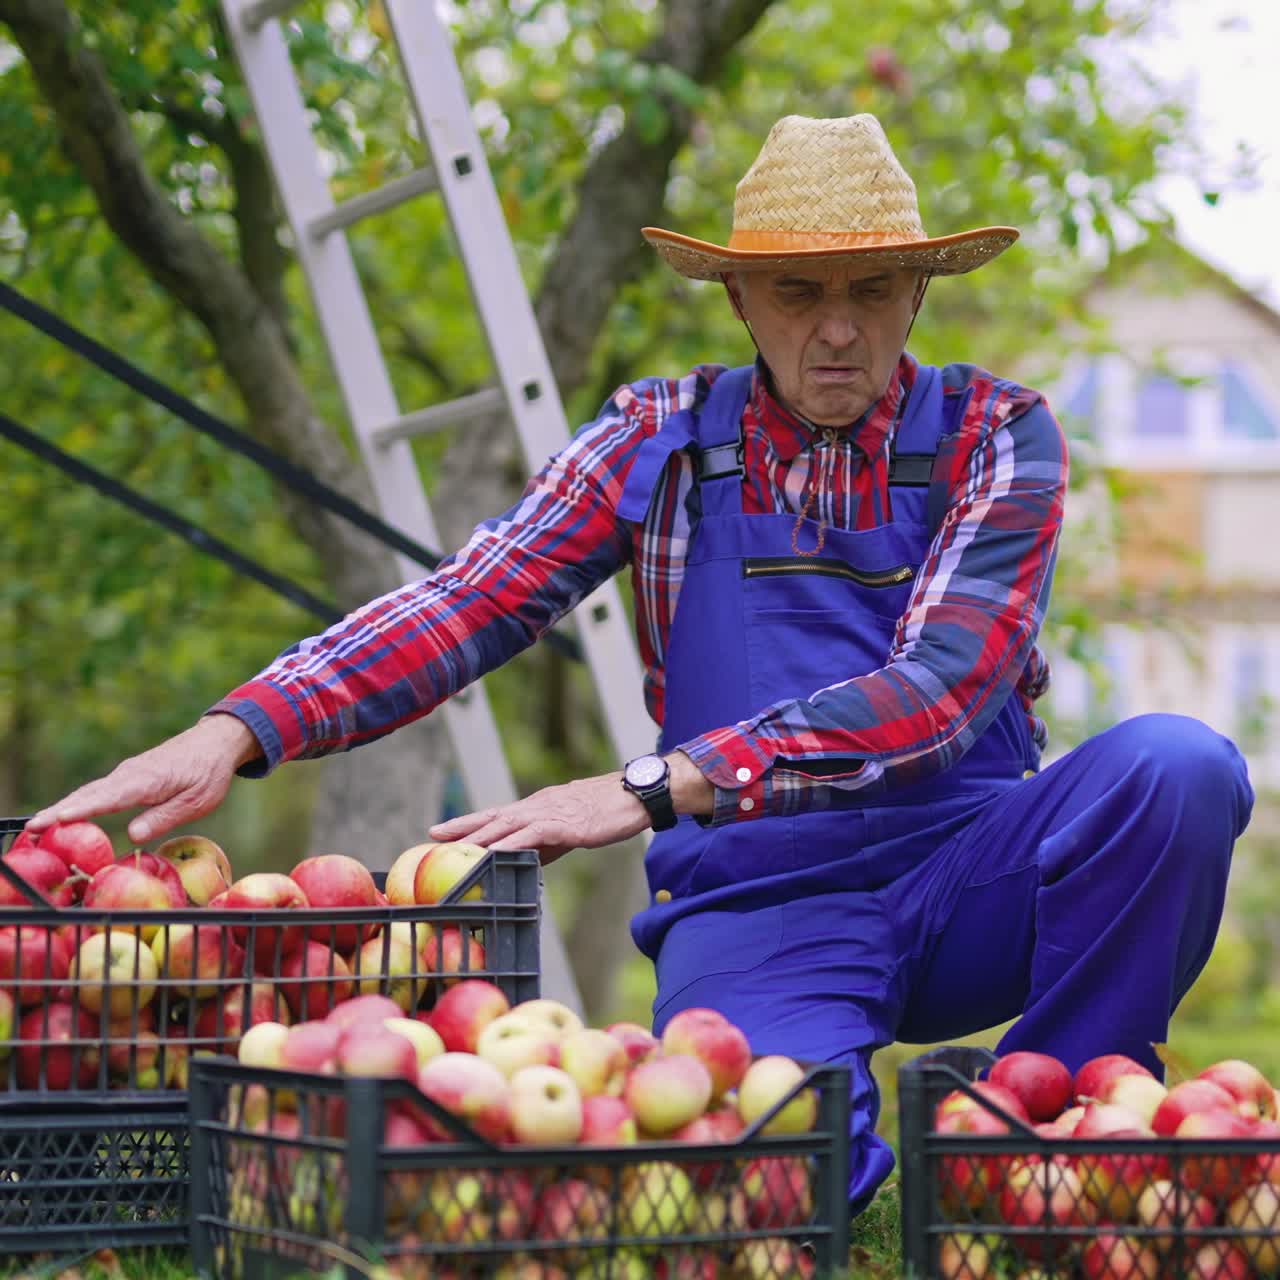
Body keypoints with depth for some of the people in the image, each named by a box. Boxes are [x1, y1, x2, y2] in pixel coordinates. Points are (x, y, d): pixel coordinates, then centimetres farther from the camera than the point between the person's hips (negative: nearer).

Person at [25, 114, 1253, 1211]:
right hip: (759, 899, -1)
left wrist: (654, 786, -24)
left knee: (1175, 763, -29)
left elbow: (940, 687, -14)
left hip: (970, 871, 2)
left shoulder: (996, 435, 1)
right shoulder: (660, 441, 7)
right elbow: (469, 598, -4)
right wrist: (232, 732, -20)